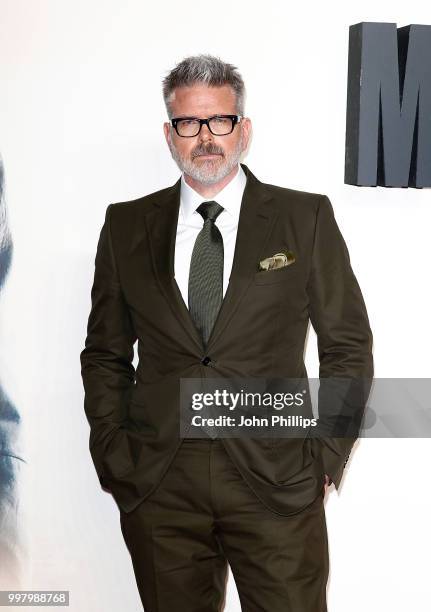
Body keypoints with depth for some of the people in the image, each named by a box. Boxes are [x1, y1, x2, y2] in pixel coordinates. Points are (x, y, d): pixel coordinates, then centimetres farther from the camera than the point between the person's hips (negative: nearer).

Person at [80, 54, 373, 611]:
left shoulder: (306, 218, 2)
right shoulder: (126, 226, 7)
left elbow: (348, 345, 4)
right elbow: (105, 353, 12)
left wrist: (327, 456, -2)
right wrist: (111, 454, 4)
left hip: (277, 482, -1)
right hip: (156, 486, 2)